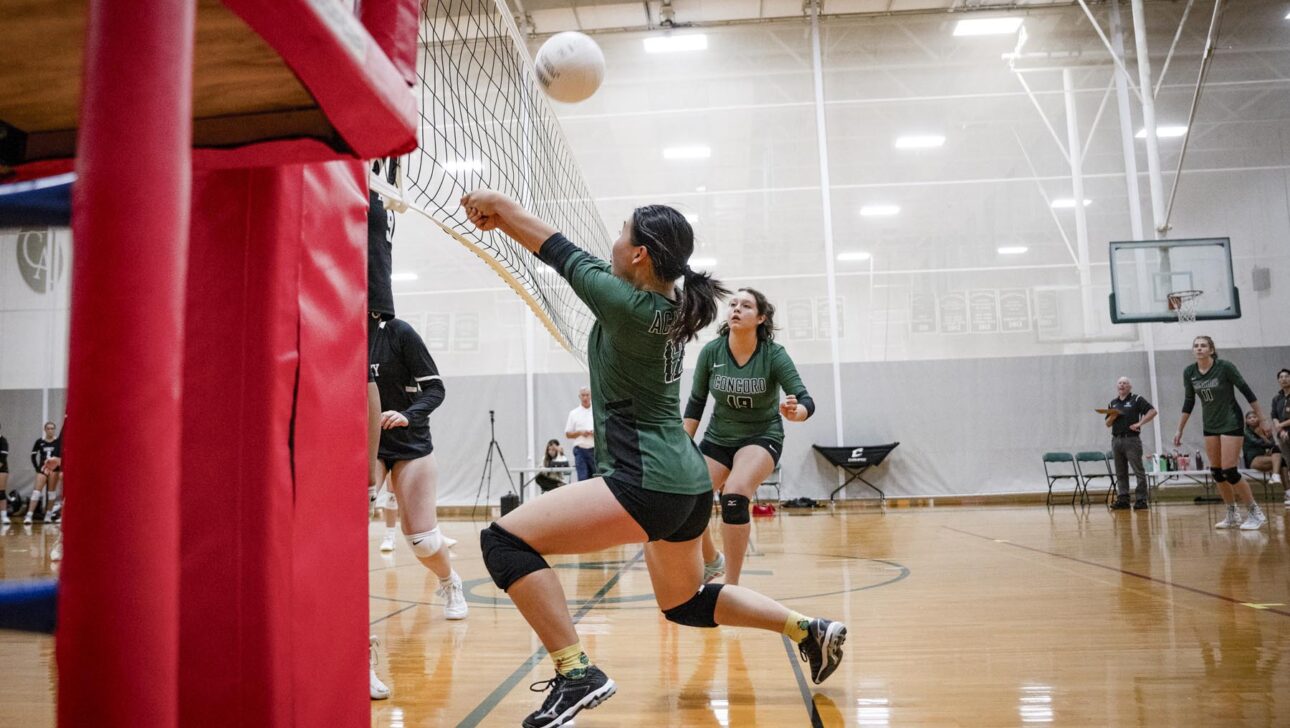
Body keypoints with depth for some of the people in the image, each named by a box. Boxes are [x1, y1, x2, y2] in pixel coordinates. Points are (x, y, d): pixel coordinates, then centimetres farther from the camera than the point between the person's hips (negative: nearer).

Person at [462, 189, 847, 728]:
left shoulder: (627, 304, -16)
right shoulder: (671, 304, 9)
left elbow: (559, 251, -4)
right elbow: (579, 258, 18)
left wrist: (500, 203, 11)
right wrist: (500, 217, 22)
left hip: (648, 483, -10)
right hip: (687, 481, 10)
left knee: (504, 540, -11)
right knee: (685, 603, 29)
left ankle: (577, 674, -14)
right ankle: (809, 628, 28)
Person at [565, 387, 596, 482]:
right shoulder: (574, 413, 7)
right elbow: (568, 434, 6)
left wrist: (596, 432, -10)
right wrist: (580, 433, -11)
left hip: (595, 450, 1)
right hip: (580, 450, -1)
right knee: (583, 478, -6)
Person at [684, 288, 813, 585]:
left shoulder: (774, 354, -19)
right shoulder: (711, 352, -13)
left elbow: (806, 401, -24)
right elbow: (696, 402, -1)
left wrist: (794, 411, -47)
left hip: (762, 436, -3)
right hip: (717, 438, 4)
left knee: (734, 497, -30)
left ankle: (731, 587, -16)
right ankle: (712, 561, 26)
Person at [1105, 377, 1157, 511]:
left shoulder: (1137, 399, 2)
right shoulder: (1113, 403, 17)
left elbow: (1153, 411, -7)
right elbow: (1108, 424, 18)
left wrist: (1140, 423, -12)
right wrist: (1112, 417, -3)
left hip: (1132, 439, -5)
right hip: (1116, 440, 5)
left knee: (1138, 471, -5)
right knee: (1120, 473, 6)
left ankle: (1141, 500, -4)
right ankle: (1123, 499, 9)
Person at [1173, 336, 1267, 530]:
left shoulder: (1225, 366, -16)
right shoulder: (1189, 372, -2)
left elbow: (1246, 390, -9)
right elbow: (1188, 402, 7)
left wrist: (1262, 419, -8)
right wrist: (1179, 430, 9)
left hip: (1231, 423, -5)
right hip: (1210, 426, 5)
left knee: (1229, 471, -11)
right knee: (1217, 472, 5)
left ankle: (1256, 514, 4)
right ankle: (1232, 516, 18)